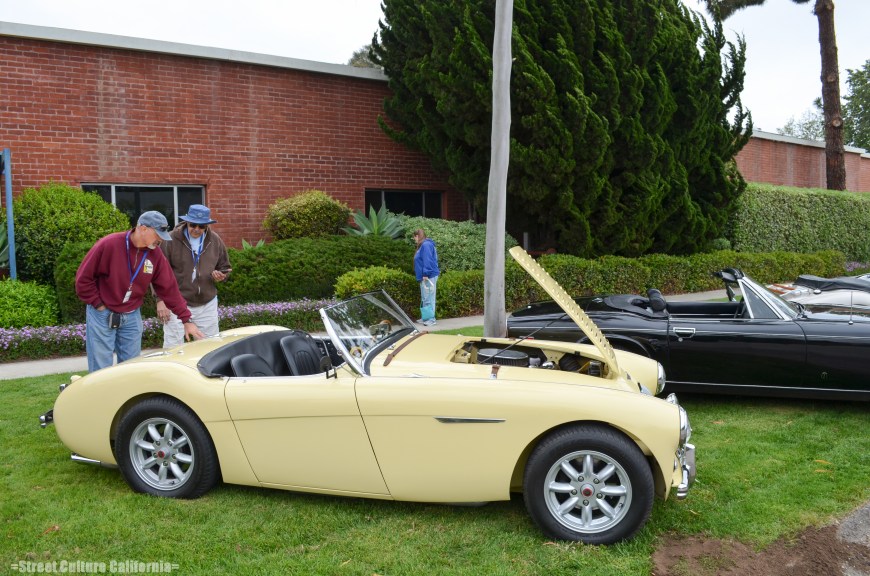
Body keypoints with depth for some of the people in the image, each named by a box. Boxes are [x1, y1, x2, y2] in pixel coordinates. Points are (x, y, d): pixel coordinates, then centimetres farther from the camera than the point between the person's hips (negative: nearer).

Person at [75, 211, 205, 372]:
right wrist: (99, 305, -11)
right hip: (102, 315, -4)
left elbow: (169, 288, -2)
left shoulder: (155, 254, -4)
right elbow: (83, 278, -11)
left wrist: (187, 319, -5)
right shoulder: (109, 245, -18)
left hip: (132, 317, 4)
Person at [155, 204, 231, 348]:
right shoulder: (171, 240, -8)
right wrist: (160, 300, -12)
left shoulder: (215, 241, 4)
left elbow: (225, 268, 16)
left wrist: (220, 276, -8)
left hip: (207, 305, 4)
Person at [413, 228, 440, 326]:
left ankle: (431, 319, -5)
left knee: (428, 298, -8)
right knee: (424, 298, 13)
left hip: (429, 277, -10)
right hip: (424, 277, 10)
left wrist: (425, 274, -22)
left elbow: (427, 260, -20)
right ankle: (425, 318, 19)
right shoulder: (423, 246, 18)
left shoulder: (426, 245, -13)